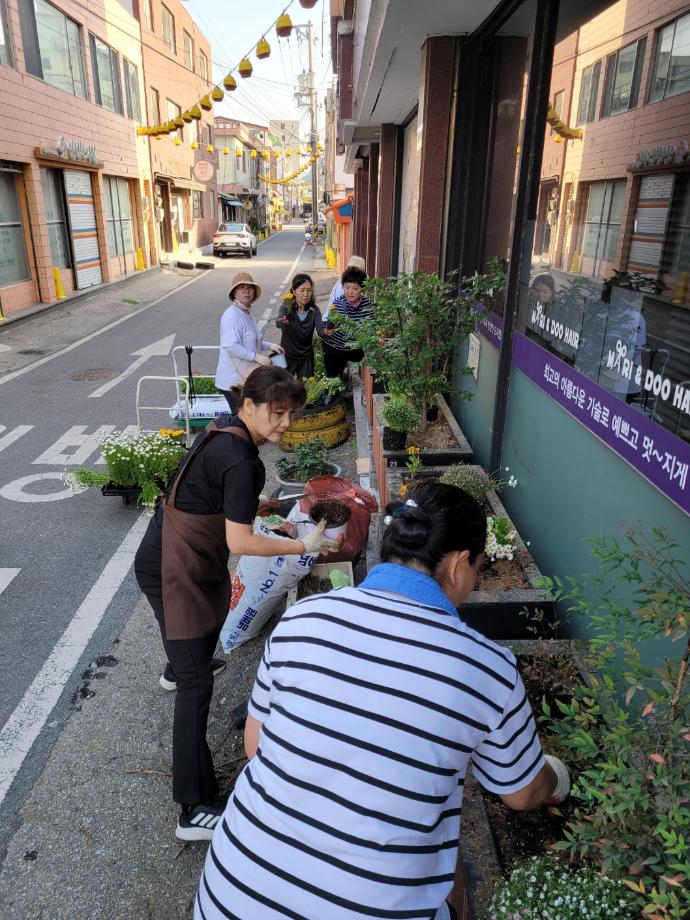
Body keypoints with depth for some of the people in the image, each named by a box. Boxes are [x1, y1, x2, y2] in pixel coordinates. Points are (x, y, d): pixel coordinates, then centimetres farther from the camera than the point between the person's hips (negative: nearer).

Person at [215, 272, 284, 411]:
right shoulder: (232, 315, -17)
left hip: (245, 377, 9)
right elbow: (231, 346, -27)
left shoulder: (247, 313, 14)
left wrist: (268, 345, 11)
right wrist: (256, 357, -23)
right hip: (233, 380, -9)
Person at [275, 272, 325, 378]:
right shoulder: (286, 307, -13)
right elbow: (278, 322, -32)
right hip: (287, 356, -2)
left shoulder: (314, 310, -7)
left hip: (306, 357, 2)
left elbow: (320, 330, -21)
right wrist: (284, 321, -56)